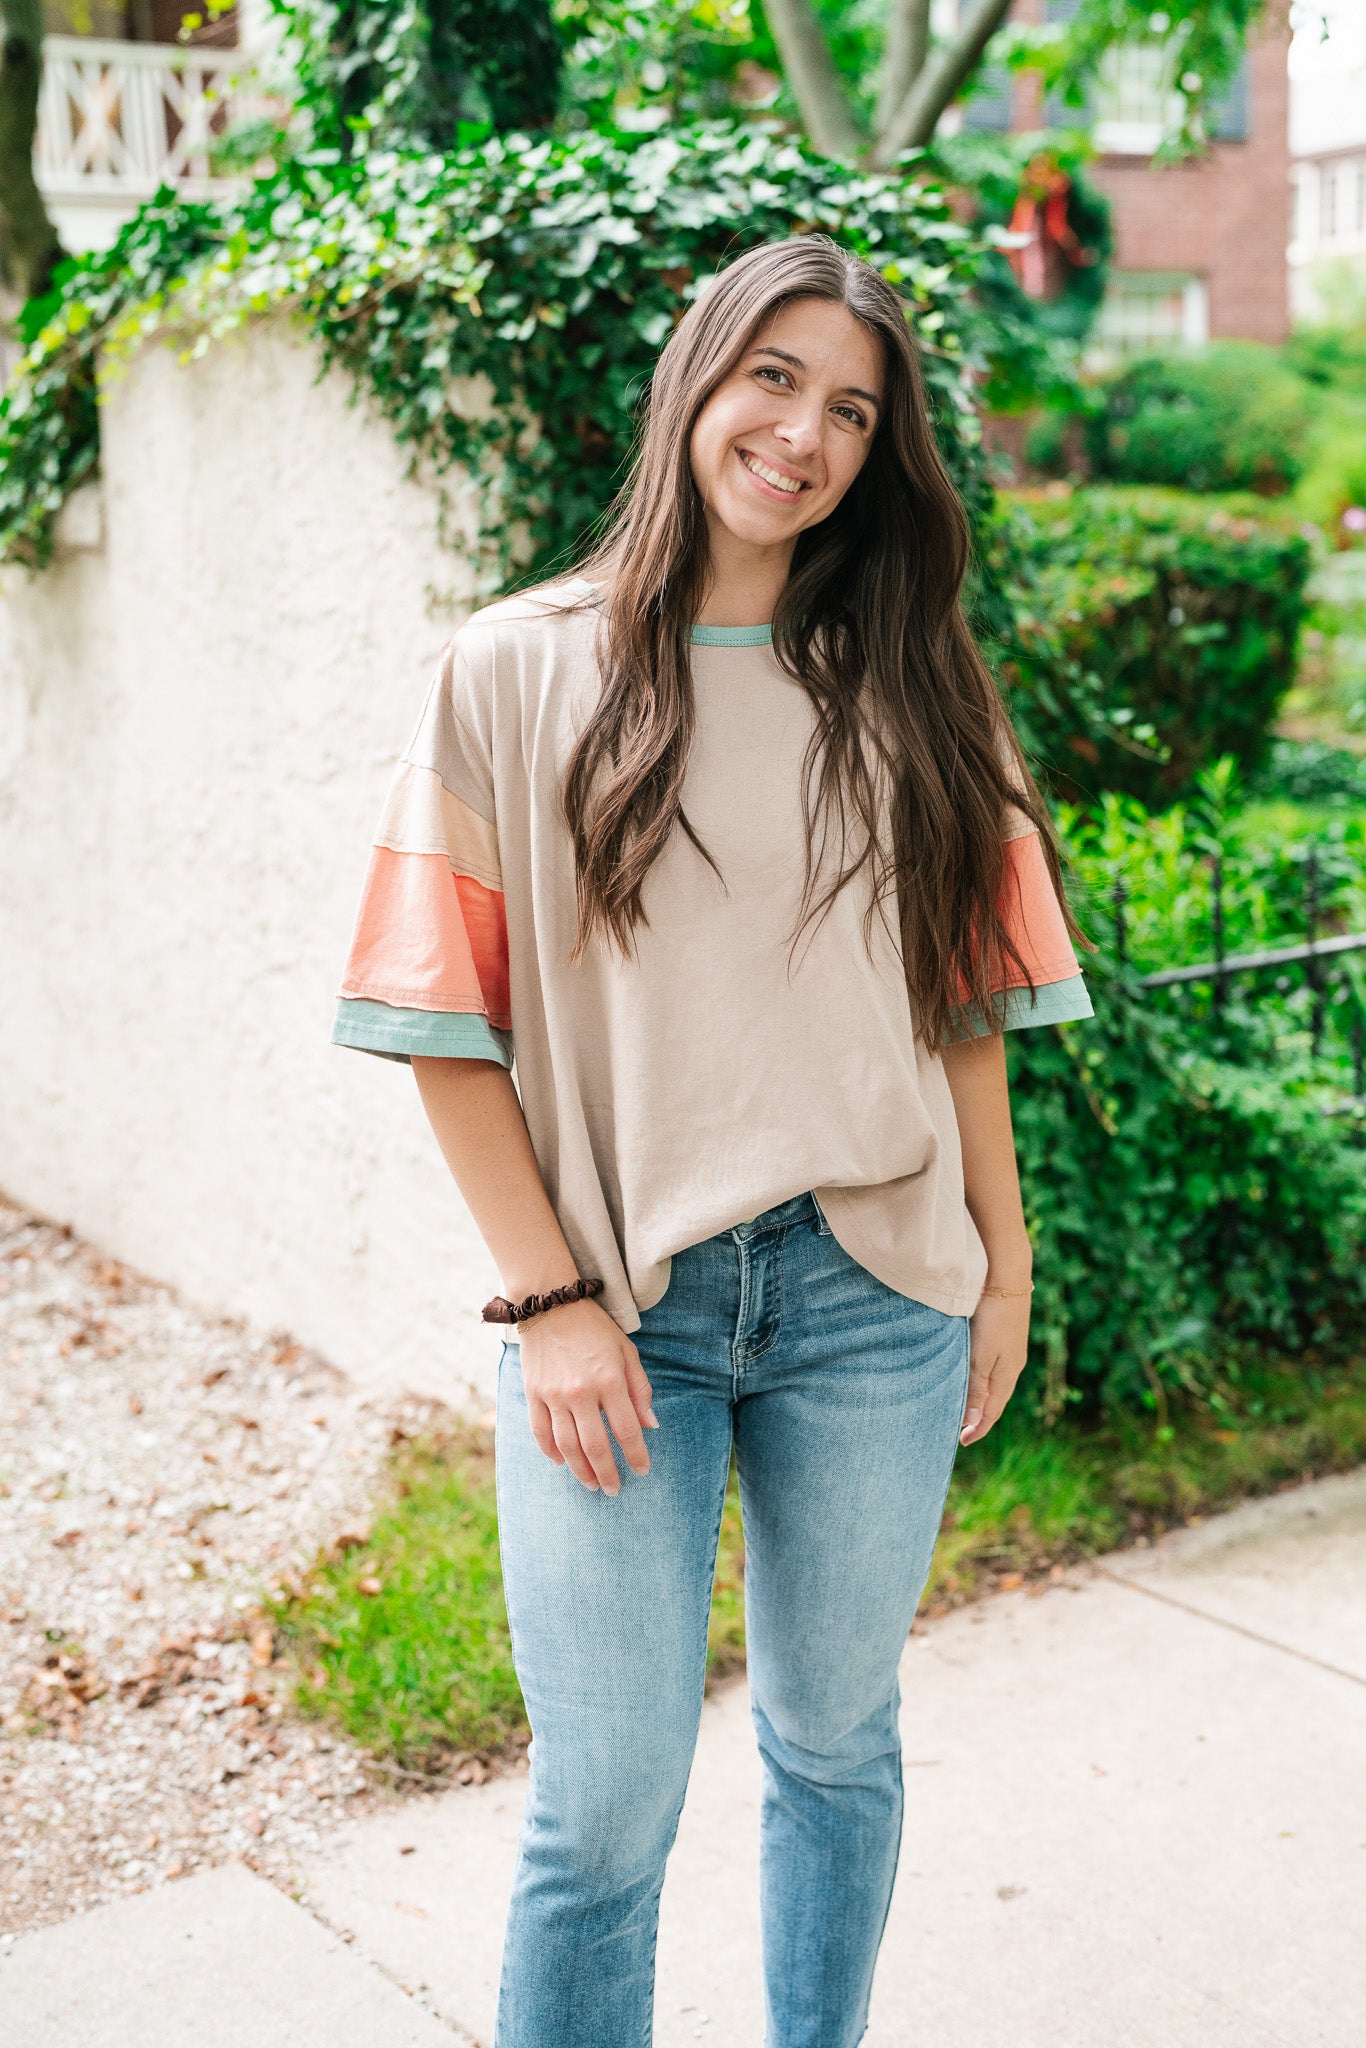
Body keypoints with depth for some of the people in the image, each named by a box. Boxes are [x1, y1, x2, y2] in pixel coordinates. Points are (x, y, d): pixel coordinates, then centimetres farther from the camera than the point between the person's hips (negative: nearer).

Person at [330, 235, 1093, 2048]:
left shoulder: (908, 686, 8)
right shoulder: (521, 670, -1)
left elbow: (961, 999, 10)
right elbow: (450, 1022, -4)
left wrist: (1005, 1262, 6)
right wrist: (549, 1299, -9)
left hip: (871, 1292, 3)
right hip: (617, 1305, -2)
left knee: (837, 1743, 16)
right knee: (607, 1810, 1)